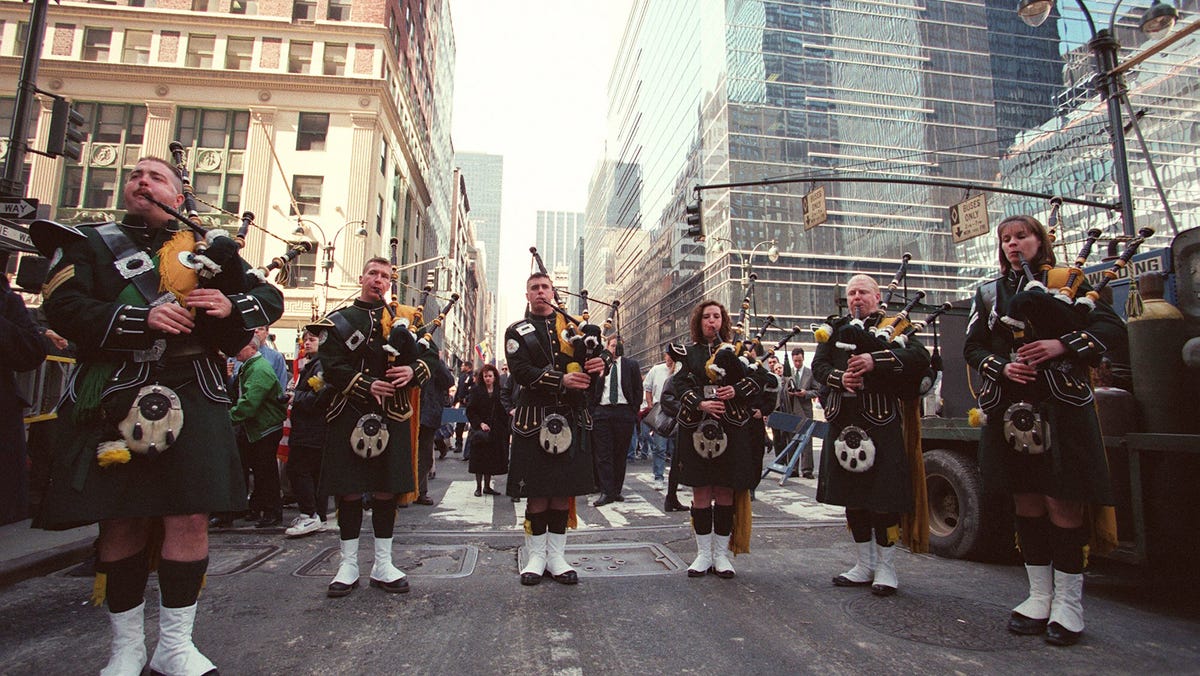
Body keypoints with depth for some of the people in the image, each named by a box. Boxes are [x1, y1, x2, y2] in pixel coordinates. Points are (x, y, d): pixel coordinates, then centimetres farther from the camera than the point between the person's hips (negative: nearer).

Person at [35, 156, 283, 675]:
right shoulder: (88, 243, 14)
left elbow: (271, 297, 15)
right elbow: (64, 309, -2)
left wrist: (231, 304, -7)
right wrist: (142, 318, -18)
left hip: (193, 397, 1)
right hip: (115, 399, 0)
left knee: (190, 516, -4)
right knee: (120, 523, 6)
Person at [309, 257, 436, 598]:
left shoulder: (404, 317, 14)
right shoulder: (339, 320, 9)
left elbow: (430, 356, 8)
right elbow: (331, 366, -3)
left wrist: (413, 371, -14)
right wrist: (366, 386, -17)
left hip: (392, 416, 1)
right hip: (350, 416, -1)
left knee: (387, 491, 5)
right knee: (349, 491, 4)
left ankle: (383, 566, 17)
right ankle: (349, 565, 18)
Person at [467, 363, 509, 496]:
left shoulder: (500, 391, 6)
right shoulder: (476, 391, -1)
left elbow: (504, 411, 7)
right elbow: (470, 411, -5)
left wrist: (505, 428, -2)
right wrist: (480, 423, -16)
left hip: (496, 430, 3)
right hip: (480, 429, -3)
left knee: (492, 459, 6)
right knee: (479, 458, 0)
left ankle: (487, 486, 17)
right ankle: (478, 486, 9)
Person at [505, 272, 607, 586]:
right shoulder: (517, 331, 7)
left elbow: (604, 351, 10)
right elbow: (521, 371, -8)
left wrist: (601, 361, -15)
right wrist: (562, 380, -20)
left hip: (571, 417, 3)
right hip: (534, 419, -2)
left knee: (564, 490, 6)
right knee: (537, 492, 2)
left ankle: (556, 556, 17)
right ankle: (536, 556, 16)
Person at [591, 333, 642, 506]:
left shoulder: (632, 365, 9)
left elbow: (638, 391, 8)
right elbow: (590, 390, 10)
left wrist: (633, 411, 0)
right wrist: (592, 411, 2)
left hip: (624, 412, 0)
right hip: (601, 412, 0)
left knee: (621, 454, 6)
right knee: (603, 454, -4)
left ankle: (616, 490, 15)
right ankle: (606, 492, -2)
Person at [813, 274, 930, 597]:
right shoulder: (836, 330, 16)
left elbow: (920, 357, -13)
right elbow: (818, 365, 6)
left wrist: (875, 361, -25)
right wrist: (839, 378, -15)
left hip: (881, 421, -4)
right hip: (844, 421, 4)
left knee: (884, 497, 0)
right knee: (852, 496, 11)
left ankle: (885, 567, 16)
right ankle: (865, 565, 25)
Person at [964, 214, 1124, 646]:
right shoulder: (989, 293, 15)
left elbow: (1112, 328, 1)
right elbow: (973, 347, 11)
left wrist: (1063, 345, -15)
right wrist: (1002, 367, -7)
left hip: (1062, 404, -3)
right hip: (1010, 407, 3)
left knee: (1062, 501, -3)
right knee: (1026, 500, 7)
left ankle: (1068, 601, 12)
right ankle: (1040, 596, 19)